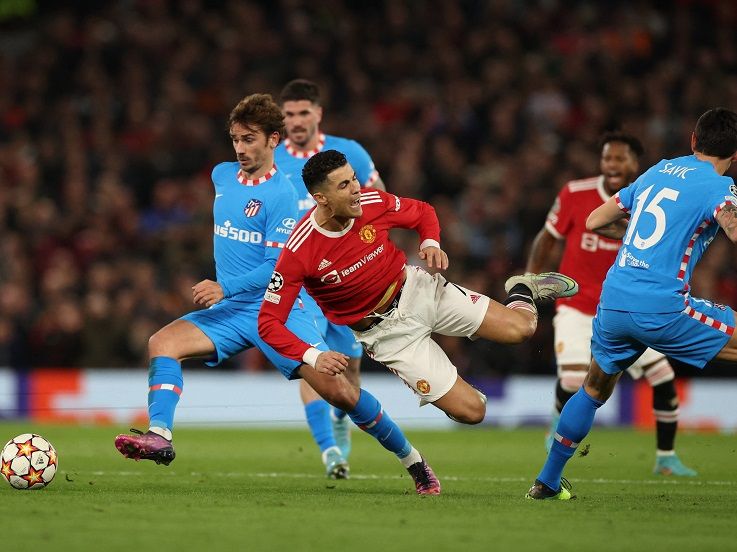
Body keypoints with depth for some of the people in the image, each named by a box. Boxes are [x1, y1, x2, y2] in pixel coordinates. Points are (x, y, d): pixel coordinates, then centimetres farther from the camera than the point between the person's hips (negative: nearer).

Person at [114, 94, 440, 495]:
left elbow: (277, 268, -18)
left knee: (337, 389, -14)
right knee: (162, 342, -20)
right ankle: (159, 436, -29)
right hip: (230, 311, 6)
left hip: (278, 310, -6)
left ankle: (412, 460, 2)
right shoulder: (222, 175, 9)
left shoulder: (281, 195, -12)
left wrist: (226, 288, -28)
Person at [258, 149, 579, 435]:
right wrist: (313, 357, -34)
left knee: (520, 328, -10)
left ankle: (522, 289, 27)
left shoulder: (372, 203, -14)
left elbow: (423, 212, 8)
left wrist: (431, 243, -13)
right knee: (471, 411, -13)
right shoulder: (299, 253, -24)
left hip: (418, 290, 3)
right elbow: (269, 323, -20)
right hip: (385, 330, -3)